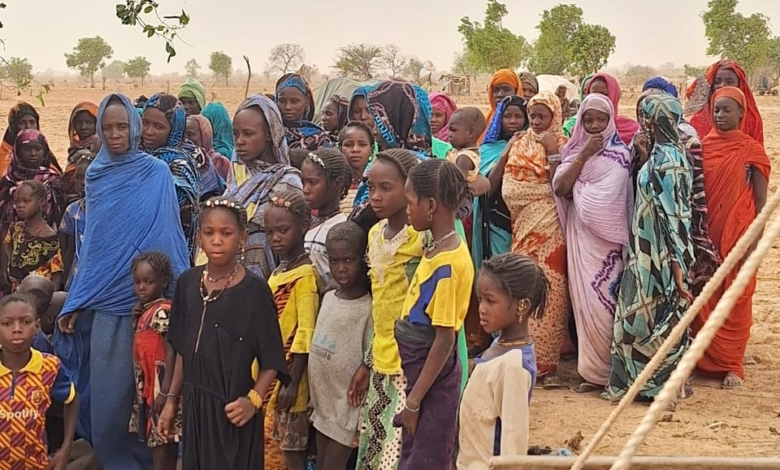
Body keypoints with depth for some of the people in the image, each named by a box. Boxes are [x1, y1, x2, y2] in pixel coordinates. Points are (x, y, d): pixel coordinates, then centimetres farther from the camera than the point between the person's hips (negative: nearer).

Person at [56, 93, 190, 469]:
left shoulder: (157, 173, -1)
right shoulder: (96, 174, 8)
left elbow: (167, 235, -4)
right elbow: (91, 243, 11)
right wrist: (75, 303, 7)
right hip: (105, 299, 3)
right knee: (108, 385, 3)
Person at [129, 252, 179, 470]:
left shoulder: (163, 311, -15)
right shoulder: (146, 311, 13)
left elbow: (171, 351, -20)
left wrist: (165, 391, -24)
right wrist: (136, 320, 5)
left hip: (160, 385, -9)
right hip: (147, 385, 9)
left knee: (161, 439, -6)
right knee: (158, 439, 13)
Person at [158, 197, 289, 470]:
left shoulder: (254, 290, -12)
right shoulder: (187, 283, 3)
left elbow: (272, 360, -9)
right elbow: (183, 350, 11)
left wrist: (253, 399, -21)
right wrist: (172, 399, 11)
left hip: (233, 409, -5)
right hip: (195, 403, 5)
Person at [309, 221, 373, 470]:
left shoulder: (368, 309, -17)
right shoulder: (328, 298, 5)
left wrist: (363, 419, -14)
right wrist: (314, 400, 15)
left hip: (347, 409, -7)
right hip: (323, 405, 7)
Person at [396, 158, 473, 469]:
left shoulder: (448, 263, -22)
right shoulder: (436, 249, 5)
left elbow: (445, 339, -22)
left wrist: (414, 400, -18)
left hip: (433, 382, -9)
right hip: (419, 373, 9)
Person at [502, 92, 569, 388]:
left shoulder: (564, 146, 5)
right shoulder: (519, 147, 13)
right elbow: (509, 190, 0)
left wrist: (553, 153, -12)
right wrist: (547, 188, -5)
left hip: (553, 233, -2)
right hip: (526, 230, 3)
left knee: (551, 293, -7)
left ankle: (547, 364, -3)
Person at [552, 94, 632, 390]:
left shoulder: (619, 154, -3)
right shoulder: (574, 151, 12)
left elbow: (606, 199, -13)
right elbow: (560, 188, -4)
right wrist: (583, 155, -8)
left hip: (605, 238, -5)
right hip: (579, 235, 5)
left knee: (601, 299, -8)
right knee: (583, 298, 4)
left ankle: (603, 371, 1)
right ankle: (592, 368, 12)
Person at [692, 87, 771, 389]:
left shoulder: (752, 150, -2)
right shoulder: (701, 147, 6)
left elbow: (760, 200, -2)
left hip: (737, 235, -3)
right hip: (704, 235, 3)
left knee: (735, 301, 2)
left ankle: (732, 365, 10)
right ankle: (706, 358, 18)